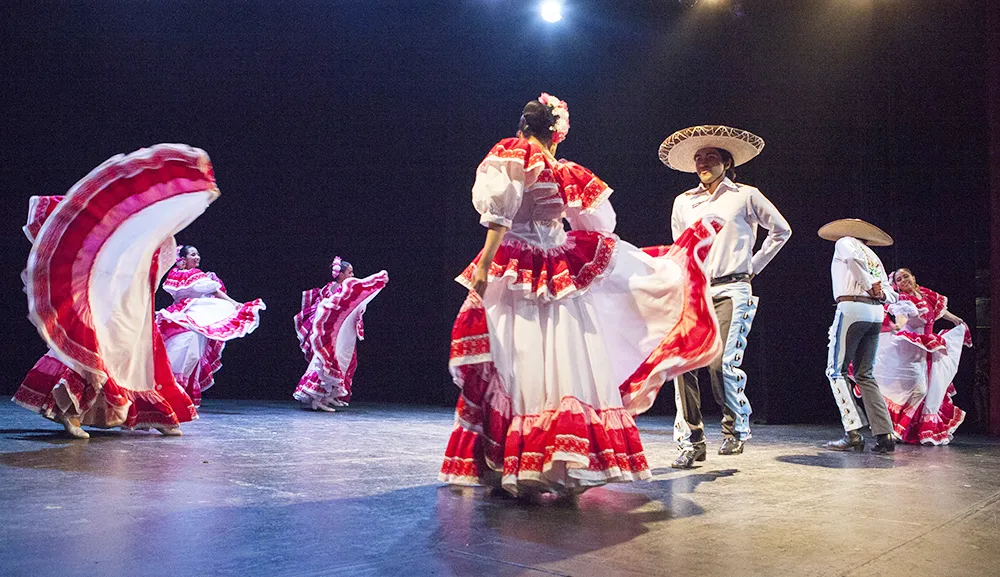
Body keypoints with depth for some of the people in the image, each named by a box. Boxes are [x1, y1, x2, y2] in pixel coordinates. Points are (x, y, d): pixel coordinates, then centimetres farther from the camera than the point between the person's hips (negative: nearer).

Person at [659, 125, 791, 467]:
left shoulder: (746, 196, 7)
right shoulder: (683, 203, 16)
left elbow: (781, 231, 16)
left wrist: (753, 267, 12)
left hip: (732, 291, -3)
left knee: (721, 363, -18)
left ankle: (737, 427, 8)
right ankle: (691, 442, -2)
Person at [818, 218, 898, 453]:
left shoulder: (845, 242, 9)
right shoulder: (874, 257, 29)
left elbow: (854, 258, -16)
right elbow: (891, 294, 20)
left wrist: (870, 285, -6)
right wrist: (880, 293, 0)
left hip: (852, 308, -7)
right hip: (876, 313, 7)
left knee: (837, 371, -3)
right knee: (865, 375, 9)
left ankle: (853, 432, -11)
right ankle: (885, 435, 0)